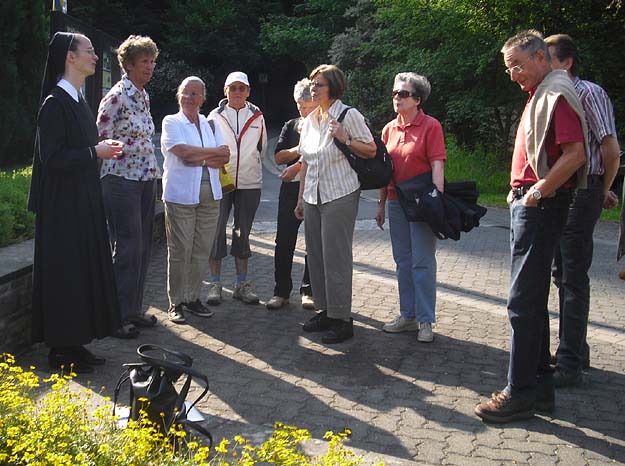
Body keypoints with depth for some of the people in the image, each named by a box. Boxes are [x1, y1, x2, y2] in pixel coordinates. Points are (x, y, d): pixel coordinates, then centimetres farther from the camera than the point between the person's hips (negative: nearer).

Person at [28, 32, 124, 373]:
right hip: (62, 207, -9)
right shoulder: (55, 103, -15)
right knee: (64, 273, -2)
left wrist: (103, 149, 5)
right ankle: (62, 349, 10)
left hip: (84, 203, 9)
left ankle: (75, 343, 22)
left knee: (85, 270, 12)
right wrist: (96, 152, -15)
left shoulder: (78, 101, 13)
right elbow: (52, 157, -21)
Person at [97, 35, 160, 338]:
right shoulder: (117, 96, -11)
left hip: (145, 179, 8)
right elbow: (100, 140, -11)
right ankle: (119, 316, 6)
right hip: (121, 179, -8)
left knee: (142, 247, 10)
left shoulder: (144, 96, 14)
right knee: (127, 248, -4)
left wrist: (153, 171, 16)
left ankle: (134, 309, 21)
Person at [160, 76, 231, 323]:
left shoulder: (210, 124, 16)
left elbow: (224, 158, 5)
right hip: (180, 195, -4)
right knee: (180, 250, -4)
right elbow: (183, 151, -14)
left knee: (202, 250, 5)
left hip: (209, 196, 4)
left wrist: (198, 158, -10)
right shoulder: (171, 122, 3)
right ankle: (176, 302, 6)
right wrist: (213, 152, -4)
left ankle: (193, 297, 16)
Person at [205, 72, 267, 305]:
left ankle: (242, 284, 18)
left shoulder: (257, 117, 7)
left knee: (243, 233, 10)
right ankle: (215, 283, 8)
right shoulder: (215, 116, 3)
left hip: (249, 183, 2)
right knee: (216, 231, -1)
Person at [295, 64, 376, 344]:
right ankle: (324, 312, 22)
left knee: (337, 258, -6)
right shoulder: (310, 121, 13)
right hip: (313, 198, 7)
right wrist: (301, 197, 17)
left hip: (340, 196, -7)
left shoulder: (349, 116, -7)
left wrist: (345, 139, -21)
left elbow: (371, 151, -6)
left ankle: (342, 320, 2)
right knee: (316, 256, 10)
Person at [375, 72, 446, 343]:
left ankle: (425, 321, 7)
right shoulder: (389, 129, 10)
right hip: (397, 202, 6)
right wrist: (381, 203, 14)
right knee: (403, 261, 12)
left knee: (422, 262, -2)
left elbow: (437, 165, -13)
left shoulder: (430, 126, -7)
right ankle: (408, 315, 22)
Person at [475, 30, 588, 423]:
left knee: (524, 301, -7)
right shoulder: (540, 95, 19)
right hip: (528, 204, 11)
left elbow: (575, 155, -23)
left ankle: (521, 393, 0)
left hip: (541, 207, -11)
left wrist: (537, 192, -17)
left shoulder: (558, 93, -13)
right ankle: (540, 385, 22)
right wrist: (521, 194, 13)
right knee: (532, 299, 14)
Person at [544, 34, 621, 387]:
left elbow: (611, 150, -14)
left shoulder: (588, 93, -10)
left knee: (574, 279, -6)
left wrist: (604, 191, -2)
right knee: (562, 275, 14)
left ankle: (570, 364, 0)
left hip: (581, 194, -9)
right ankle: (574, 351, 26)